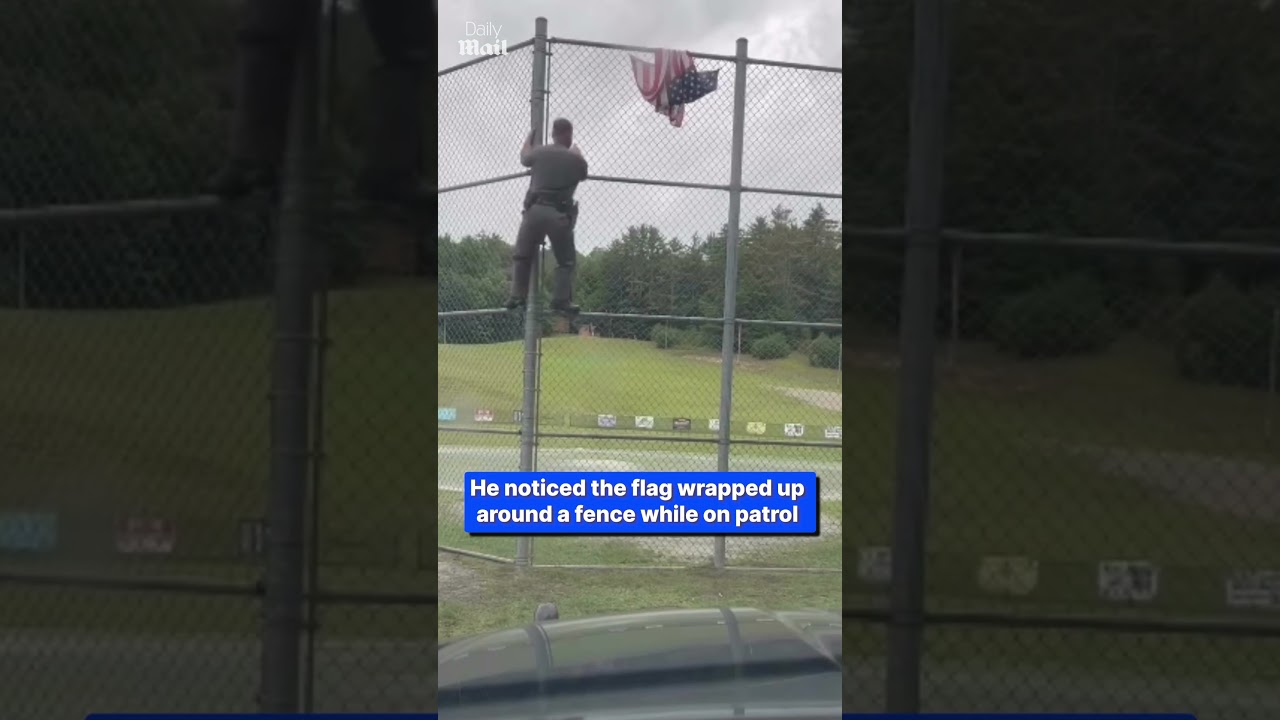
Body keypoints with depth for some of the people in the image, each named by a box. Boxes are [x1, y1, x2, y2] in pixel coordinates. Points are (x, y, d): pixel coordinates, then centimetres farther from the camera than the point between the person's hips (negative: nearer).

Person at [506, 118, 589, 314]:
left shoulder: (539, 152, 8)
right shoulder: (575, 159, 3)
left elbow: (524, 156, 30)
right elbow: (582, 174, 23)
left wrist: (530, 136, 49)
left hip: (535, 209, 2)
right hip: (559, 214, -2)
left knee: (522, 255, 16)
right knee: (566, 260, 10)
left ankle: (517, 295, 10)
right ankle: (561, 299, 0)